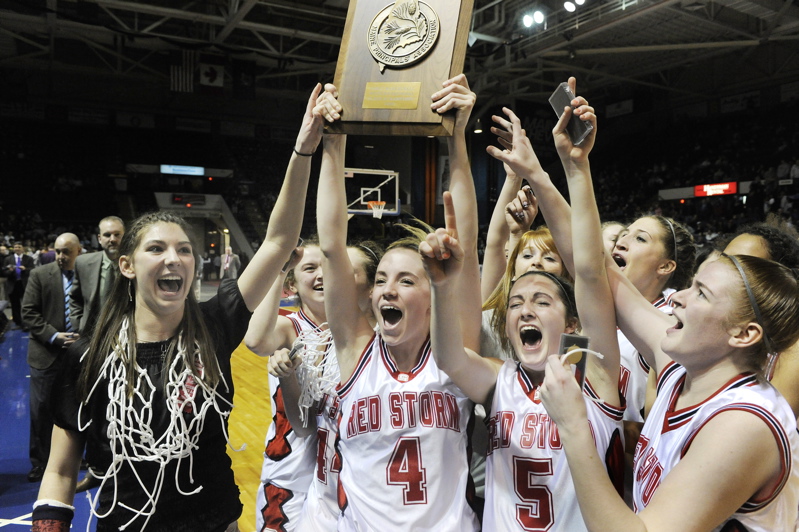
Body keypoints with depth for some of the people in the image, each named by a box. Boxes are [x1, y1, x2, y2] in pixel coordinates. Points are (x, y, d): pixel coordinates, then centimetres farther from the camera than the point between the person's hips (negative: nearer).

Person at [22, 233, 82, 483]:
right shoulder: (40, 274, -2)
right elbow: (28, 313, -4)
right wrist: (53, 336, -14)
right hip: (47, 354, 0)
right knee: (41, 409, 6)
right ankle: (39, 462, 21)